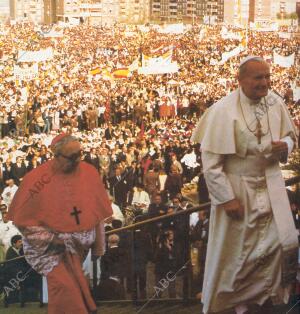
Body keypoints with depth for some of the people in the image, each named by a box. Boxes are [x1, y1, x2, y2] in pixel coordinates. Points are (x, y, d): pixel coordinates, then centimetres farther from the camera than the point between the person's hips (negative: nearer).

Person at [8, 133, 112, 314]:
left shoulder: (89, 173, -4)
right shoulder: (36, 179, -14)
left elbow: (98, 213, 4)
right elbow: (22, 219, -8)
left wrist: (99, 245, 6)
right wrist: (51, 238, -14)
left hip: (79, 245, 3)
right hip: (50, 247, -3)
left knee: (74, 288, 8)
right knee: (65, 288, -14)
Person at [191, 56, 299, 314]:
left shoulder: (276, 103, -4)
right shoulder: (223, 111, -19)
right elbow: (211, 161, -17)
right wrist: (227, 198, -18)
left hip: (270, 184, 4)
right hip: (237, 187, -4)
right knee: (237, 248, 9)